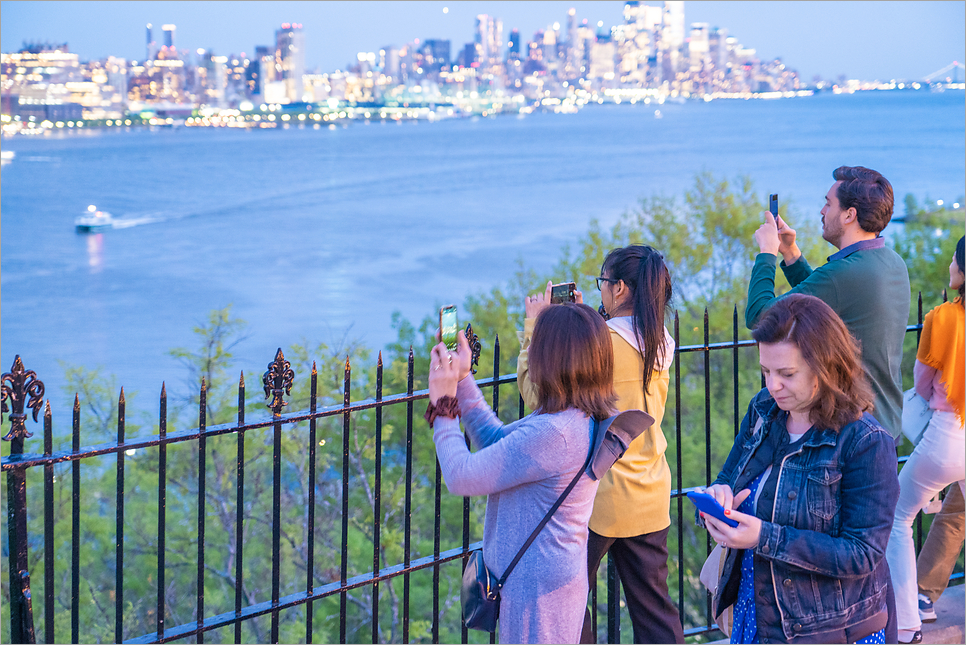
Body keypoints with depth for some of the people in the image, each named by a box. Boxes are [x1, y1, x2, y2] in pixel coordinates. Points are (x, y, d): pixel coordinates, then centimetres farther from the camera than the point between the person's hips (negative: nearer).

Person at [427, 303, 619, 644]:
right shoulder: (582, 421, 3)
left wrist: (443, 405, -9)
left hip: (537, 586, -10)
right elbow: (497, 442, 15)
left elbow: (460, 477, -22)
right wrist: (462, 380, 13)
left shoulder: (553, 434, -29)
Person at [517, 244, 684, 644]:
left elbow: (535, 391, -13)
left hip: (600, 498, -7)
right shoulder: (660, 344, 3)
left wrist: (534, 325, -3)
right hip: (651, 499, 7)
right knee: (654, 608, 13)